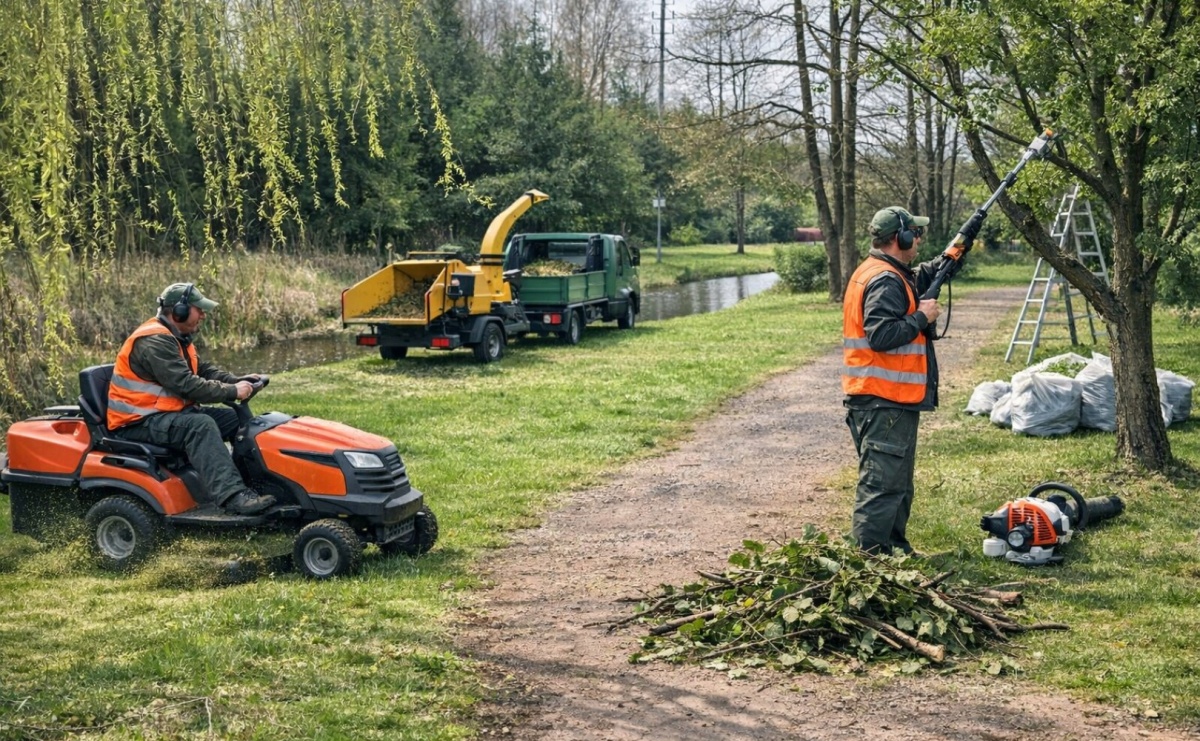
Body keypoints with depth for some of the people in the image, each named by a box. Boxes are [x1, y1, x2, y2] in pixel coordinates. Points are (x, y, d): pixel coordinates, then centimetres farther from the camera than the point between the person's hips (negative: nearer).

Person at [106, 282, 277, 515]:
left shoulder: (175, 338, 15)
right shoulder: (154, 341, -20)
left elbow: (203, 370, 14)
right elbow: (186, 385, -27)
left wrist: (238, 382, -3)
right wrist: (232, 392, -24)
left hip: (168, 412, 10)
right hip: (140, 422, -10)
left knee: (235, 418, 0)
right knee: (200, 425, -35)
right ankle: (232, 495, -45)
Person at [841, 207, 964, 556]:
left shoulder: (894, 275, 16)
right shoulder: (886, 281, -18)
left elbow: (920, 278, 36)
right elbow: (881, 335, -28)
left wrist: (950, 258, 25)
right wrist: (922, 318, -17)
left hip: (890, 399, 11)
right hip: (885, 400, -11)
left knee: (898, 481, 20)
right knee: (882, 482, -8)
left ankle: (895, 548, 29)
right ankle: (868, 553, -6)